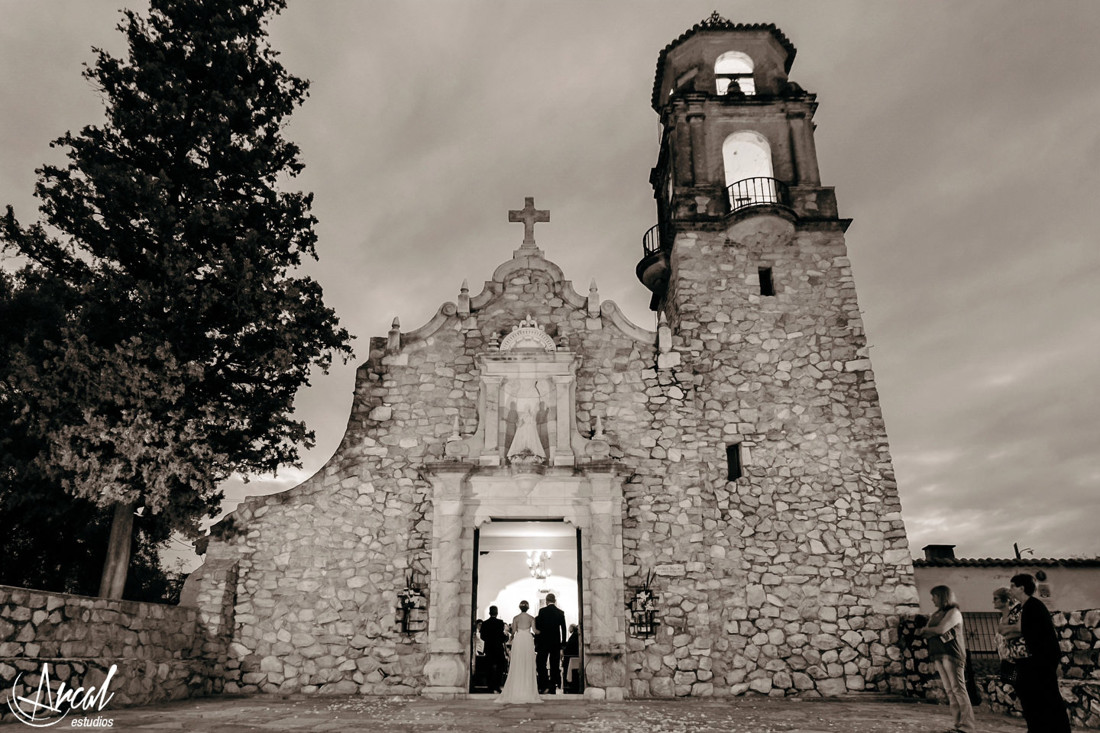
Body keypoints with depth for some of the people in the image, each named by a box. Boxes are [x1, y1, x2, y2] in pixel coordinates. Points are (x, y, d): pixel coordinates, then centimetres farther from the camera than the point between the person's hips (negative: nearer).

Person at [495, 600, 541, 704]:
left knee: (517, 665, 4)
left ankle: (516, 690, 2)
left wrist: (511, 637, 19)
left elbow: (513, 631, -1)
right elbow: (534, 630, -6)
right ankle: (528, 690, 3)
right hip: (528, 640, 0)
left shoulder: (516, 618, 2)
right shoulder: (531, 618, 1)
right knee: (528, 665, 4)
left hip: (518, 640, 0)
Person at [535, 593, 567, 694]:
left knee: (541, 663, 3)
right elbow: (563, 629, 4)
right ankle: (553, 688, 9)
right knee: (555, 666, 8)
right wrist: (563, 643, 10)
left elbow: (537, 626, -8)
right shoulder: (561, 612, 3)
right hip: (556, 642, 4)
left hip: (544, 642, -3)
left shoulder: (542, 611, -8)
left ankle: (544, 686, -8)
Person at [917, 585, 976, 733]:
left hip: (951, 654, -8)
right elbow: (926, 634, 14)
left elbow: (941, 629, -16)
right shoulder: (936, 614, 21)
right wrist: (923, 632, -9)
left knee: (958, 688, -11)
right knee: (949, 690, 4)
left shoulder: (953, 612, -3)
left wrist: (926, 629, 0)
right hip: (938, 655, 8)